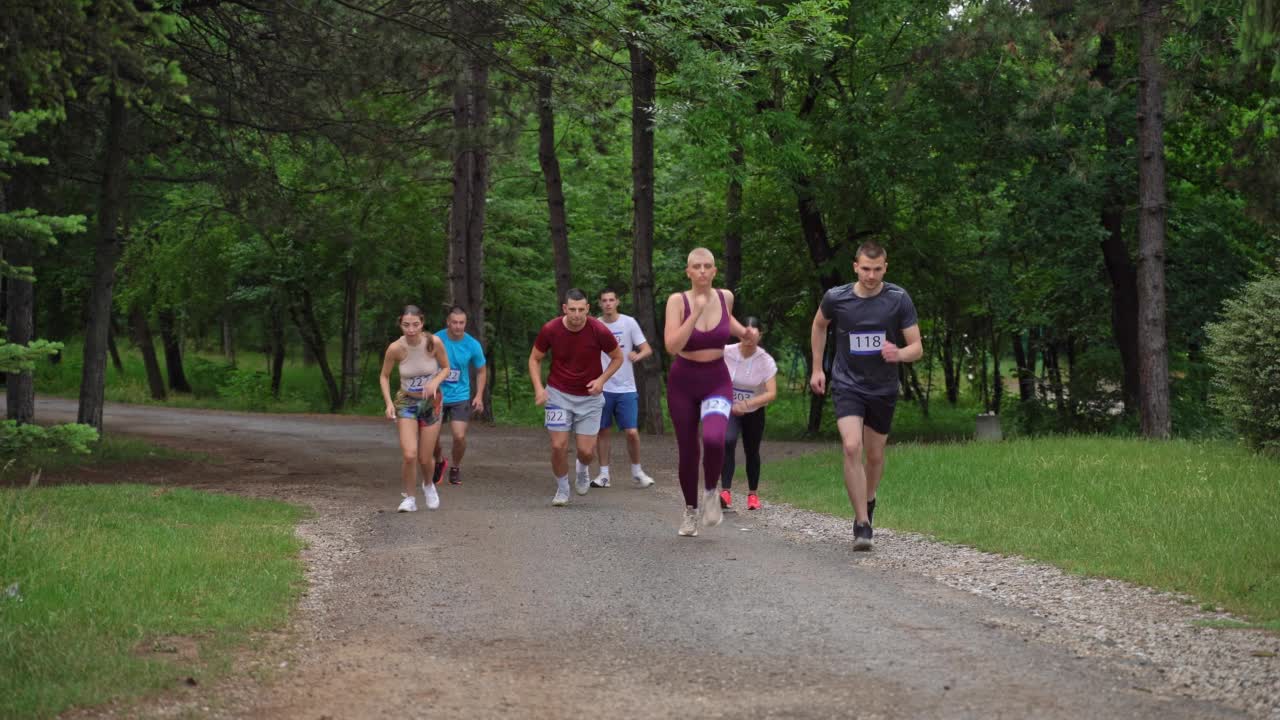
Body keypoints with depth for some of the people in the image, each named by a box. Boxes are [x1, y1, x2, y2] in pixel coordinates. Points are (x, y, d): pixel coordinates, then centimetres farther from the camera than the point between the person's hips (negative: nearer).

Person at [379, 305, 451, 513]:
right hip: (406, 402, -1)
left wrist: (435, 382, -21)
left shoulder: (434, 343, -19)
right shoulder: (395, 348, -18)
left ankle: (428, 484, 40)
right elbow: (384, 377, -2)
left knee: (424, 459, 5)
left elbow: (445, 367, -1)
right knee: (409, 455, -18)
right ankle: (409, 498, 5)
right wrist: (389, 403, -15)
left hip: (431, 403, 1)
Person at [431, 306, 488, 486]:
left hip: (460, 397, 0)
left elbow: (481, 371, 6)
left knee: (459, 436, -11)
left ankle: (455, 468, 18)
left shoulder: (472, 345, -9)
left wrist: (479, 396, -3)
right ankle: (440, 461, 36)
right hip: (437, 395, 0)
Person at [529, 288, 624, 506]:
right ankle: (562, 489, 15)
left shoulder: (599, 331, -16)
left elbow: (617, 357, 1)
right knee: (558, 446, -8)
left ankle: (583, 470, 34)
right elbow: (535, 359, 3)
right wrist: (539, 388, -11)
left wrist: (602, 379, -13)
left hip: (589, 396, 0)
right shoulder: (550, 330, -13)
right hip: (558, 394, 0)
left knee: (586, 451, -3)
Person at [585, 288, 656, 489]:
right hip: (602, 387, 1)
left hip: (626, 388, -1)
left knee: (632, 432, -5)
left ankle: (637, 471, 13)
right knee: (602, 431, 4)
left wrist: (638, 355, -24)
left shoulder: (629, 323, -1)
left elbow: (647, 349, -3)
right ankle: (604, 474, 14)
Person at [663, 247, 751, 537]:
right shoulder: (677, 301, -11)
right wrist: (696, 313, -29)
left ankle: (710, 492, 0)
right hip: (683, 383, -1)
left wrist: (745, 333, 7)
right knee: (687, 452, 6)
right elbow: (672, 346, -23)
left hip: (717, 382, 1)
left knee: (713, 439, -27)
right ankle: (691, 510, 30)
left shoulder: (725, 297, -1)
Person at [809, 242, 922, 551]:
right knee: (852, 447, -21)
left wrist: (899, 354, -30)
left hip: (883, 389, 1)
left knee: (875, 455, 13)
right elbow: (819, 326, 14)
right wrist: (817, 368, 12)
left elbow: (917, 348, -8)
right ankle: (862, 525, -19)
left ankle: (868, 500, 45)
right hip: (847, 384, -1)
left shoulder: (899, 300, -10)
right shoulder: (836, 298, -8)